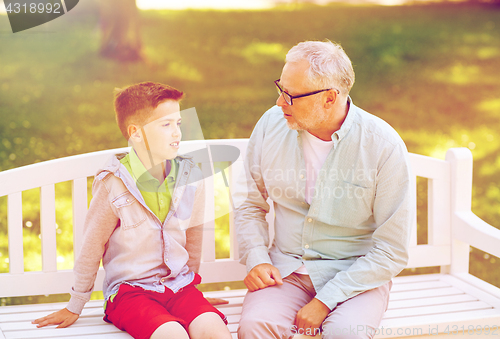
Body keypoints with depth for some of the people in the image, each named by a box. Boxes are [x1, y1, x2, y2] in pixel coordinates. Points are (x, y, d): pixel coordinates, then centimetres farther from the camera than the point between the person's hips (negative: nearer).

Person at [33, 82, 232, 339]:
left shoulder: (190, 177, 2)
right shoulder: (113, 184, -11)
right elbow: (92, 246, 0)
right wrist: (75, 307, 9)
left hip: (178, 286, 4)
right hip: (129, 290, -4)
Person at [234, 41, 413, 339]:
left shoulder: (384, 146, -15)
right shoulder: (271, 124, -3)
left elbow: (391, 251, -12)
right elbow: (250, 202, 13)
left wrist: (324, 302, -16)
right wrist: (256, 258, -4)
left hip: (356, 272, -2)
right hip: (286, 269, 3)